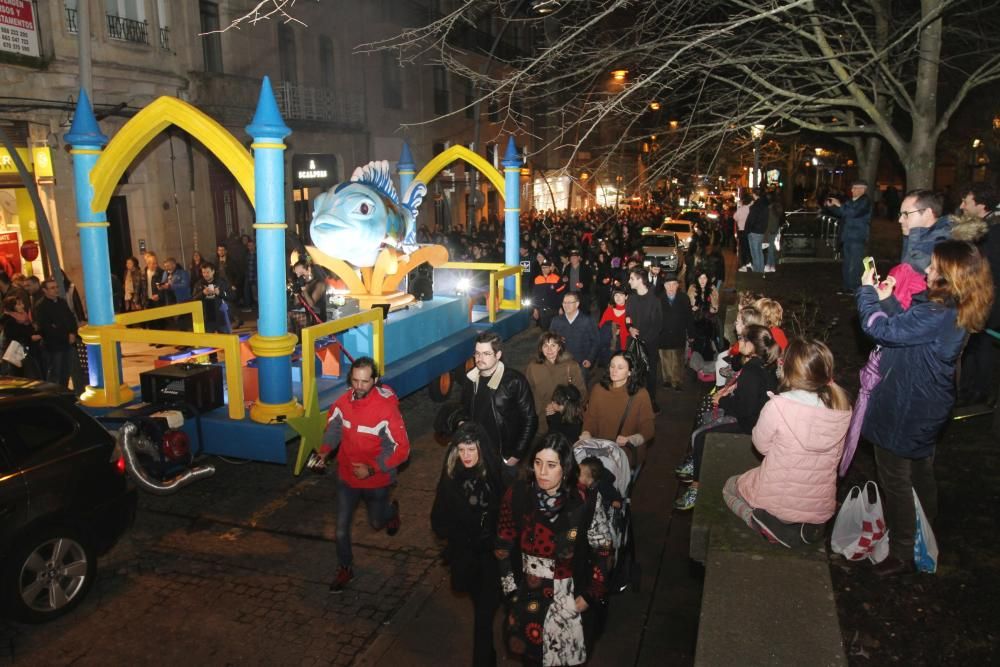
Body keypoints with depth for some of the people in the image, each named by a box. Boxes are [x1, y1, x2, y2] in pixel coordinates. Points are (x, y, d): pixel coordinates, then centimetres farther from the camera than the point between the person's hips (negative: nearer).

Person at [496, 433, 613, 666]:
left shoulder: (586, 502, -20)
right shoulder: (517, 495, -14)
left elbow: (602, 552, -9)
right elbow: (504, 545, -2)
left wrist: (590, 596, -8)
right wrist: (510, 588, -2)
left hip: (569, 599, -2)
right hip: (526, 596, 2)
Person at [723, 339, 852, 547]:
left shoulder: (778, 406, -25)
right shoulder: (842, 407, -12)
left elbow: (761, 445, -7)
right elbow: (837, 453, 4)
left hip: (778, 503, -4)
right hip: (822, 509, 4)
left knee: (729, 487, 27)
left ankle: (773, 526, 2)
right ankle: (807, 528, 10)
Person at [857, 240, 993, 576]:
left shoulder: (936, 316, -31)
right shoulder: (956, 311, -1)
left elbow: (881, 328, -29)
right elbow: (906, 326, 8)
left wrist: (867, 290, -16)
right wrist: (887, 300, -1)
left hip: (904, 411, -10)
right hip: (927, 408, 10)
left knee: (895, 480, 6)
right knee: (920, 470, 28)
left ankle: (902, 553, 20)